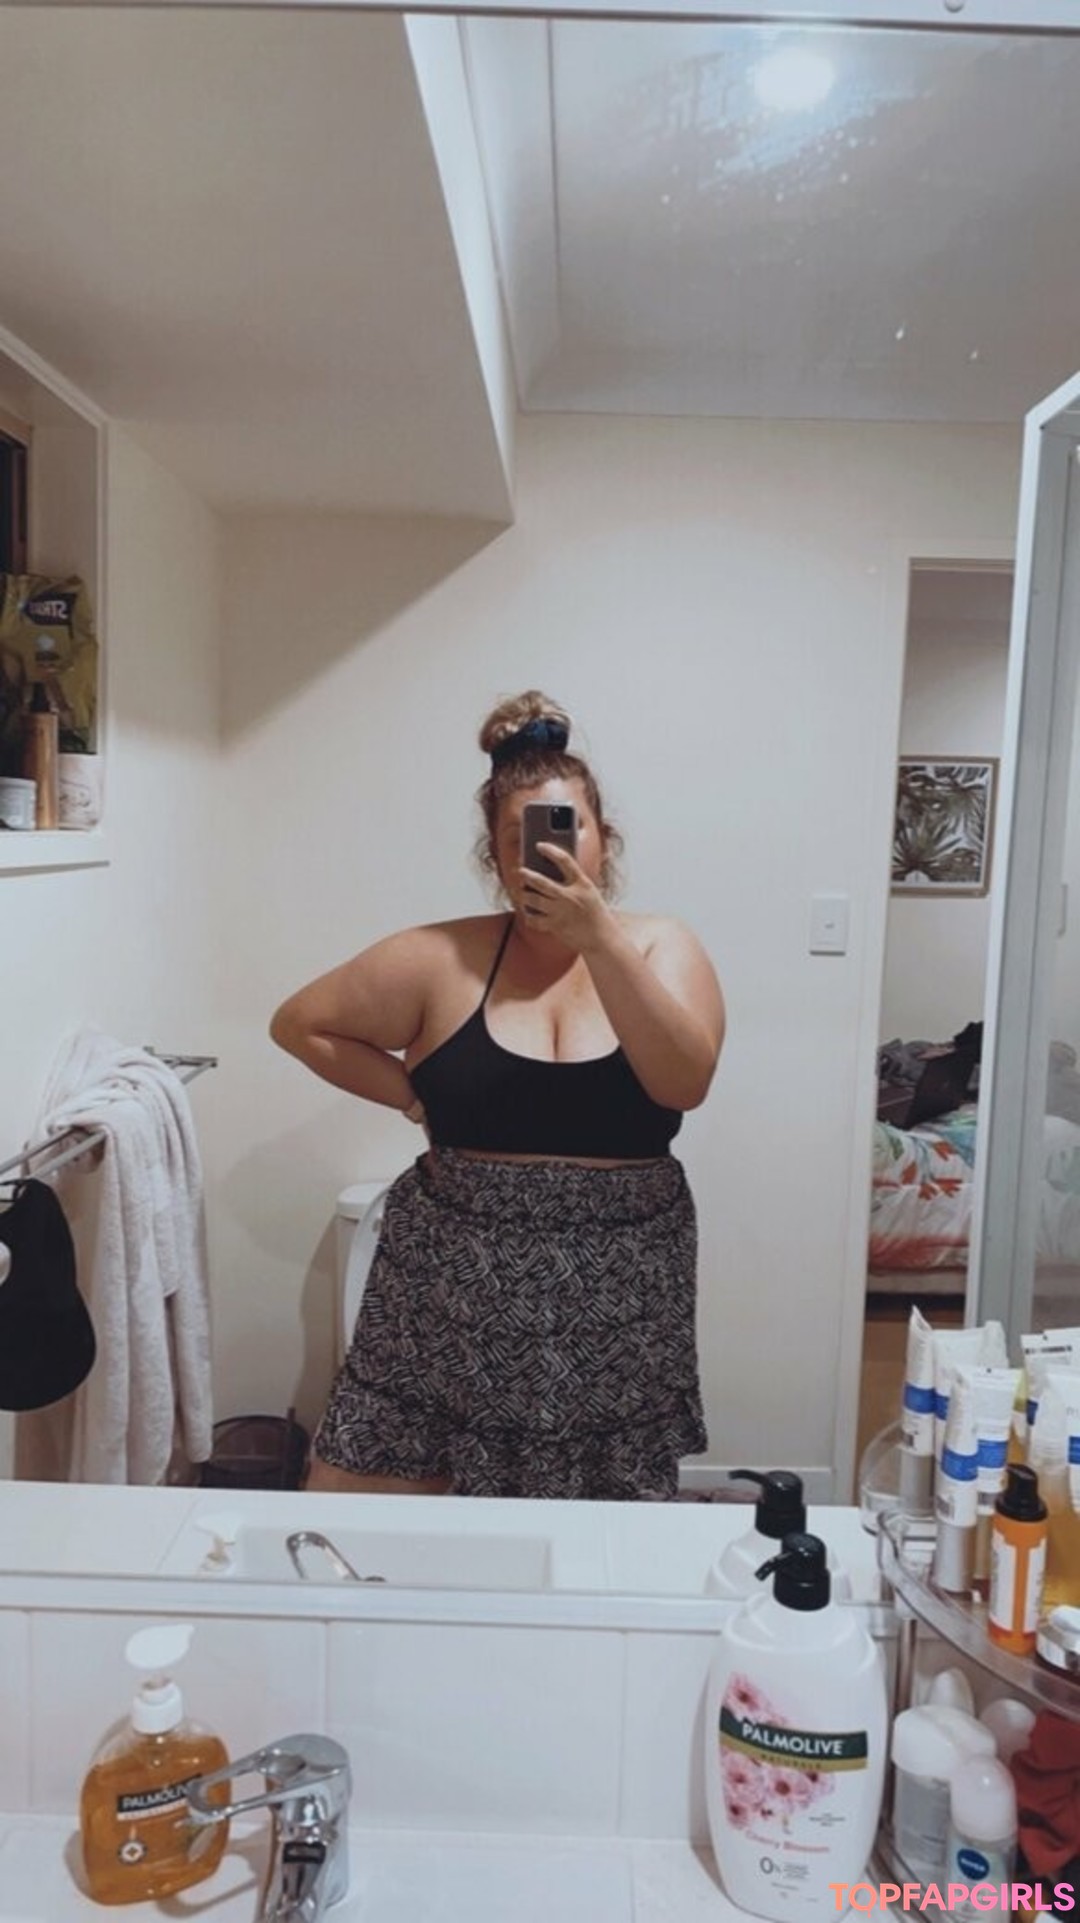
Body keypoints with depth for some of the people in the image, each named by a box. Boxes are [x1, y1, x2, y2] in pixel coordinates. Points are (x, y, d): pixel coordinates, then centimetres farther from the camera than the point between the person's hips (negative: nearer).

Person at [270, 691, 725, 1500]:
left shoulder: (660, 947, -2)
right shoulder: (444, 959, -3)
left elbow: (683, 1083, -19)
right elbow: (300, 1023, 7)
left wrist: (599, 938, -27)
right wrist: (411, 1094, -2)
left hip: (616, 1300, 0)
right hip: (454, 1290, 0)